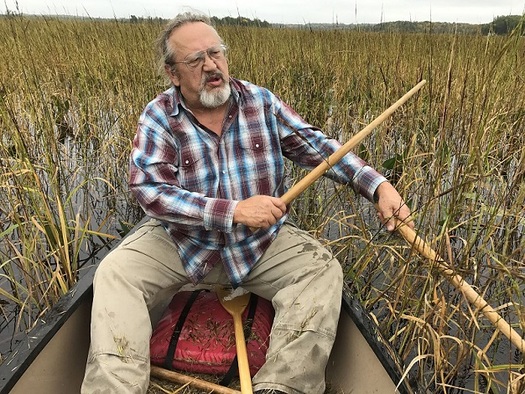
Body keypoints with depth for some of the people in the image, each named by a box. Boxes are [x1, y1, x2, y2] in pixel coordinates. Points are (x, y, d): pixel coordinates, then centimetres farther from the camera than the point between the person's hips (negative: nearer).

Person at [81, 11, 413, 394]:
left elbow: (316, 146, -1)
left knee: (323, 269, -19)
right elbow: (149, 190, -20)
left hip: (262, 241, 1)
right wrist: (234, 210, -29)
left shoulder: (262, 102, -3)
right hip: (180, 241, 0)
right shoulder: (158, 117, -8)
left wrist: (378, 186, -13)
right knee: (114, 274, -19)